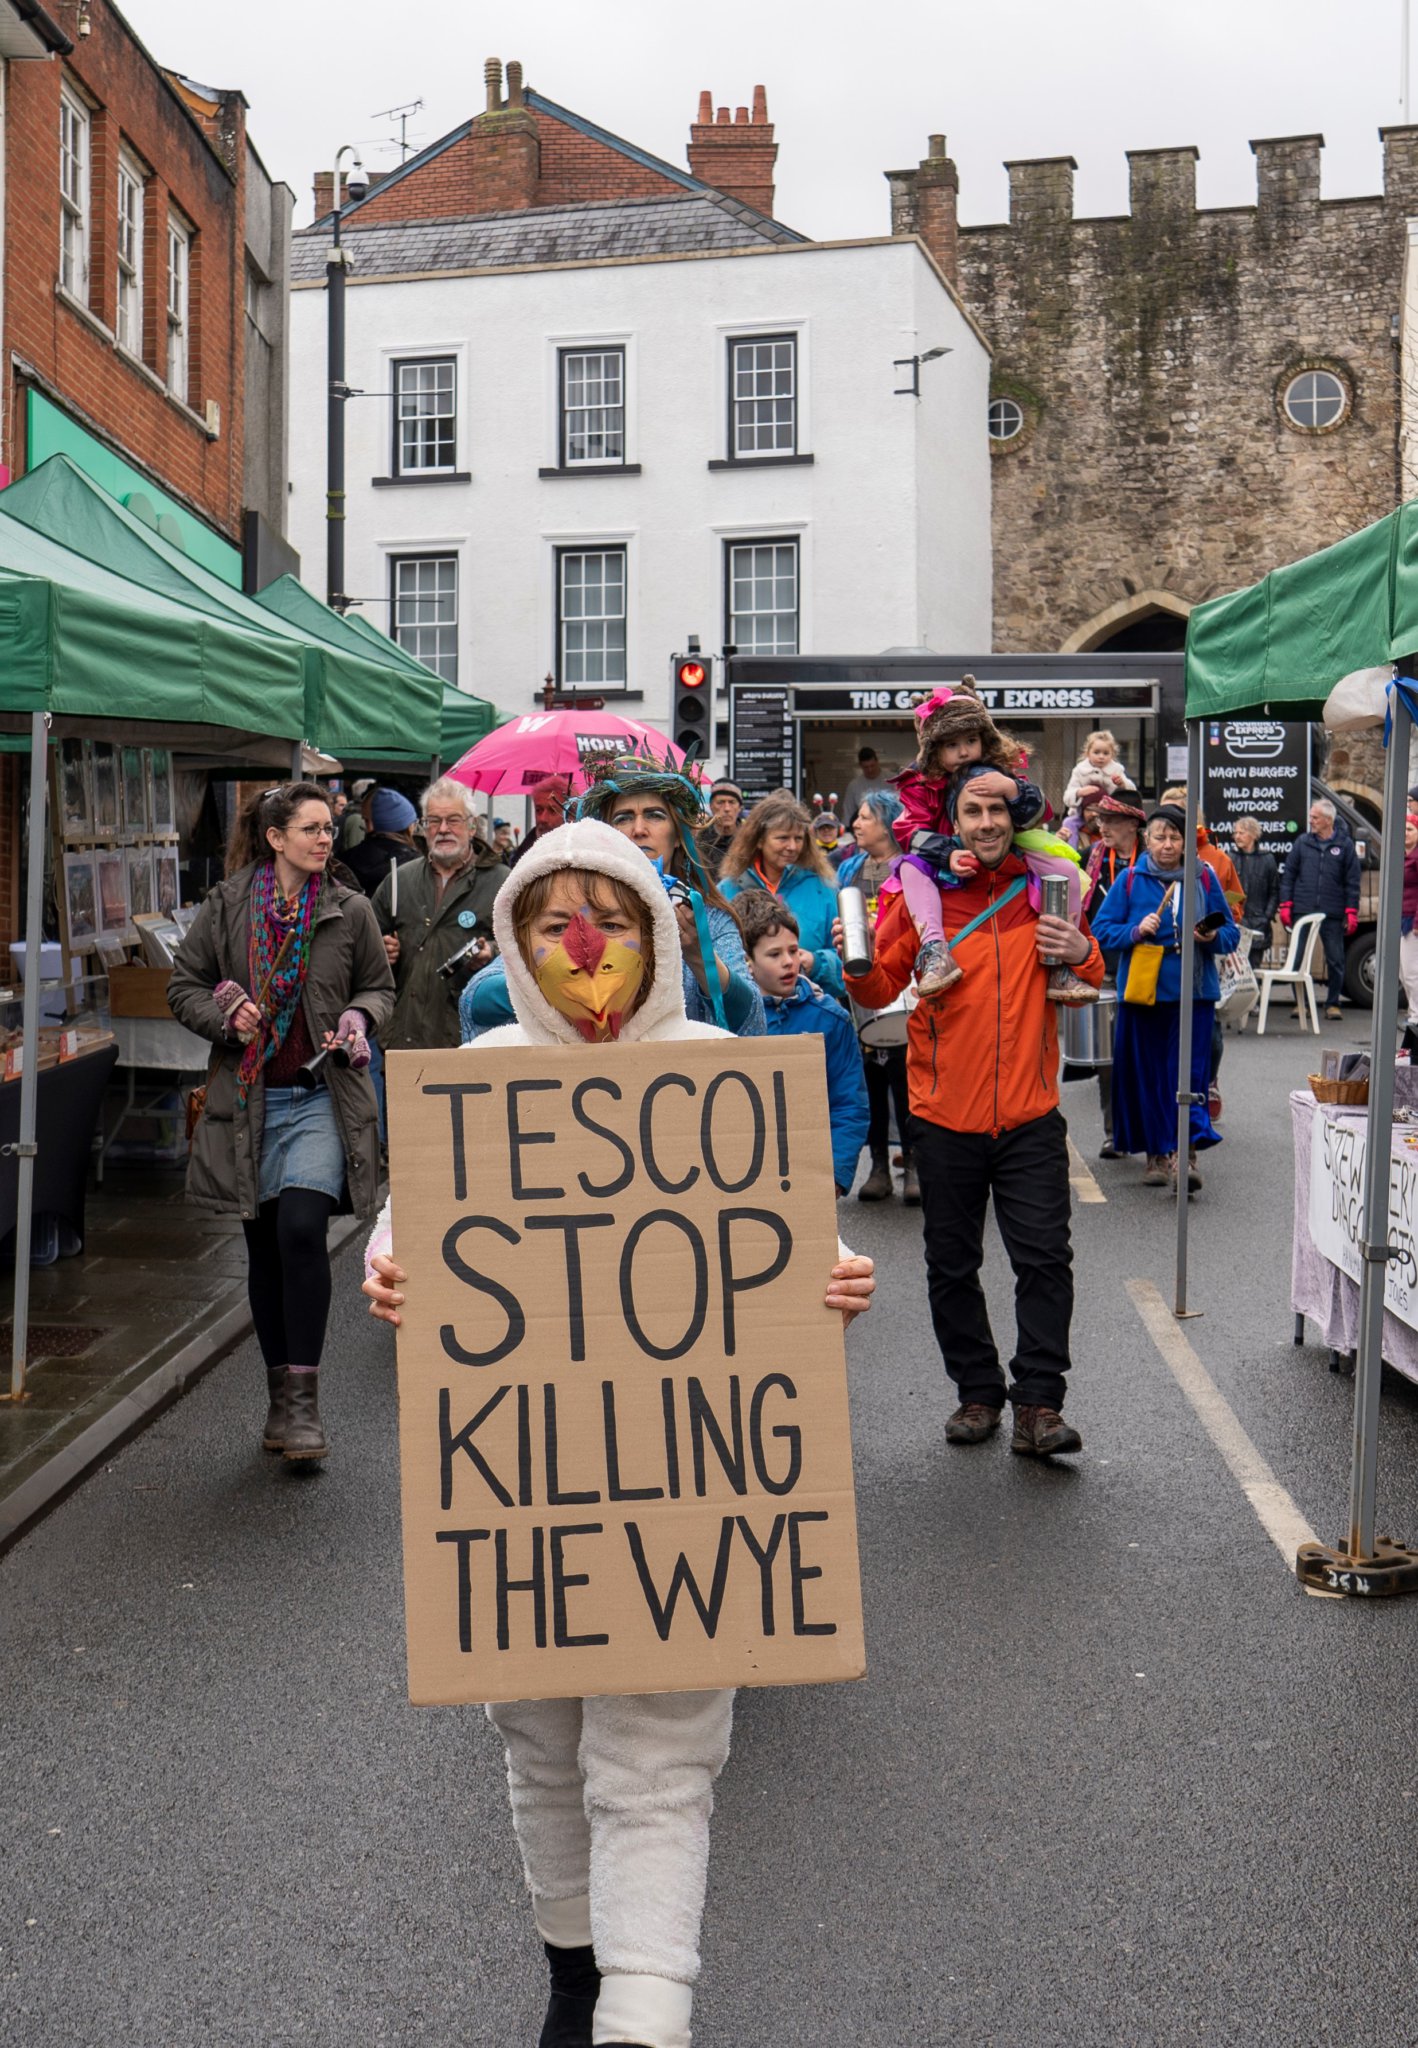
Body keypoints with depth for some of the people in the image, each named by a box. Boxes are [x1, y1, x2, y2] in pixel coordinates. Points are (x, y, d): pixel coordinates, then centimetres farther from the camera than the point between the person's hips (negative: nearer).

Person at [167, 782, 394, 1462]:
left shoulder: (350, 910, 3)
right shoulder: (227, 906, 2)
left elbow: (379, 985, 15)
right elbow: (183, 985, 9)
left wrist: (359, 1018, -6)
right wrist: (226, 1018, -10)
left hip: (323, 1098, -1)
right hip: (249, 1098, 2)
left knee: (301, 1228, -19)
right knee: (264, 1247, 9)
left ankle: (303, 1396, -11)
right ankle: (280, 1397, 22)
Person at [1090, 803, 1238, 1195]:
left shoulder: (1204, 878, 6)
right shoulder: (1130, 880, 4)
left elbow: (1231, 932, 10)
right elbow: (1101, 931, 2)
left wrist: (1213, 936, -12)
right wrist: (1135, 931, -15)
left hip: (1194, 992, -1)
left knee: (1189, 1071, -9)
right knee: (1147, 1074, 6)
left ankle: (1186, 1154, -12)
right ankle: (1157, 1153, 18)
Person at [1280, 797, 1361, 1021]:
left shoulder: (1344, 845, 4)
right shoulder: (1302, 842, 8)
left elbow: (1352, 882, 4)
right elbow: (1288, 875, 9)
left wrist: (1351, 913, -2)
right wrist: (1285, 906, 1)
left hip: (1333, 914, -1)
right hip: (1302, 911, 1)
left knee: (1335, 960, 2)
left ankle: (1333, 1004, 13)